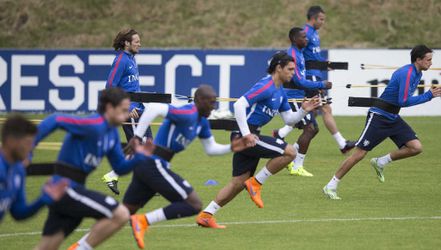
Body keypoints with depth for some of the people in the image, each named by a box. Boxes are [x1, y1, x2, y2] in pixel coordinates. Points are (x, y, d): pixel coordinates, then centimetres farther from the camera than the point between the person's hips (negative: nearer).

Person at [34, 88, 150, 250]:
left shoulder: (112, 133, 12)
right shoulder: (94, 125, -17)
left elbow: (120, 168, 18)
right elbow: (54, 121, -22)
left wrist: (139, 156, 0)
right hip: (65, 187, -10)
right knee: (121, 214, -14)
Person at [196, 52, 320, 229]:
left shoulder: (280, 92, 17)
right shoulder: (265, 86, -14)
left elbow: (289, 119, 22)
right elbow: (239, 105, -22)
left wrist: (304, 110, 3)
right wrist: (246, 134, -24)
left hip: (250, 136, 10)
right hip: (246, 135, -10)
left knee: (238, 183, 9)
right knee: (289, 152, -15)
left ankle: (205, 215, 10)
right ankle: (256, 183, -7)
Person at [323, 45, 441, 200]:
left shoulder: (417, 74, 8)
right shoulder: (406, 73, -21)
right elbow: (404, 101, -27)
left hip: (393, 118, 9)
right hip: (378, 117, -9)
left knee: (416, 147, -7)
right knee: (360, 154, -8)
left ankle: (380, 163, 9)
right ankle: (331, 186, 2)